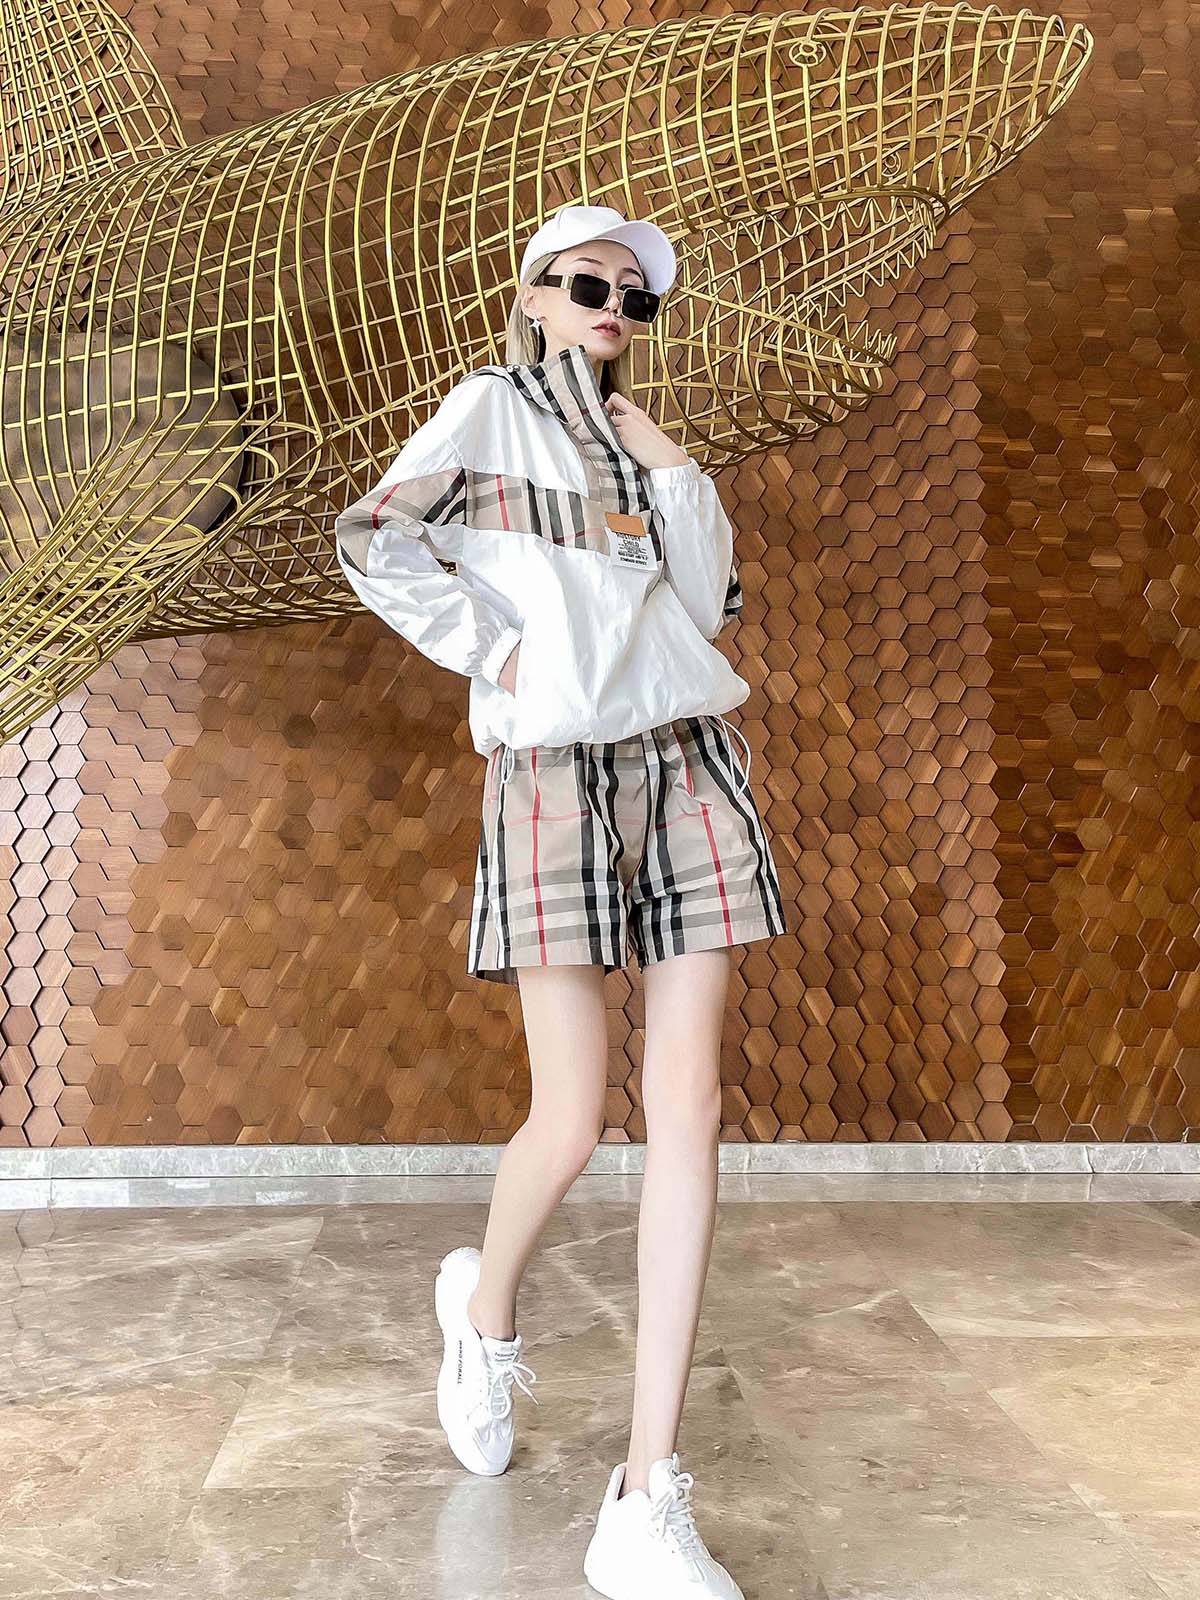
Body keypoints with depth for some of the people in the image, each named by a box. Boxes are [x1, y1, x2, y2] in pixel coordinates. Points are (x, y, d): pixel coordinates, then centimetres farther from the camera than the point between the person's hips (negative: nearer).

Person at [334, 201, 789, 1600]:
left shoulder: (646, 444, 22)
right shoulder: (492, 404, 8)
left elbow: (713, 604, 14)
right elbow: (375, 541, -2)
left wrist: (676, 477, 6)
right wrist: (492, 651, -5)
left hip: (685, 761, 5)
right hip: (555, 770, -5)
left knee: (687, 1110, -4)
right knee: (571, 1125, -4)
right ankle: (483, 1305, 33)